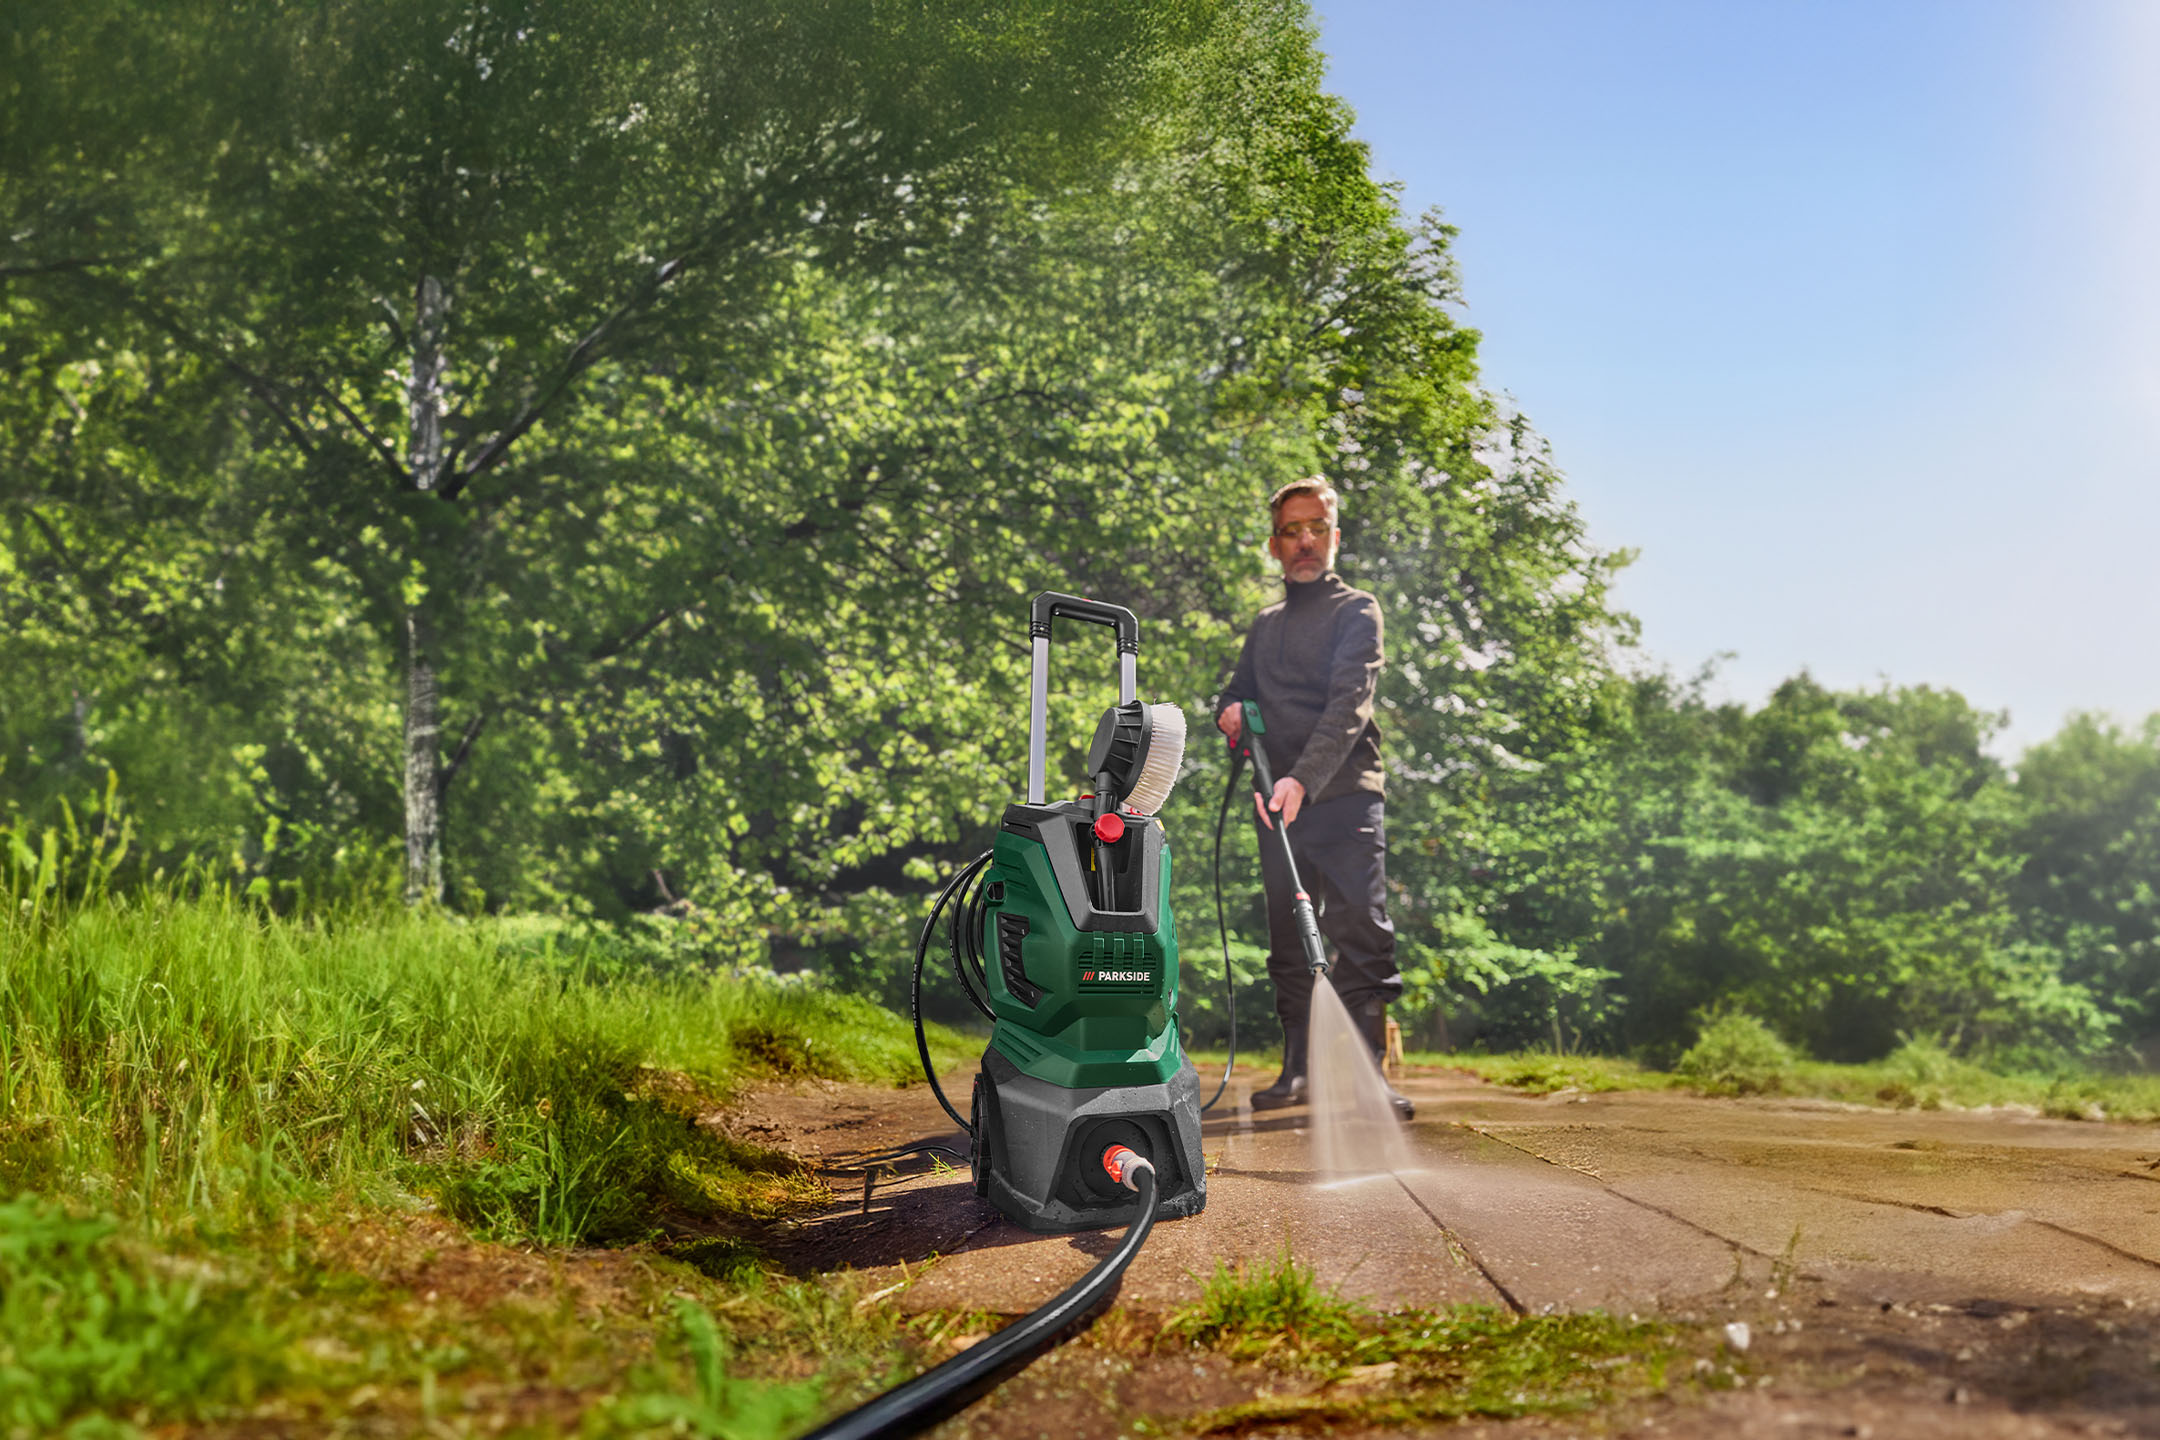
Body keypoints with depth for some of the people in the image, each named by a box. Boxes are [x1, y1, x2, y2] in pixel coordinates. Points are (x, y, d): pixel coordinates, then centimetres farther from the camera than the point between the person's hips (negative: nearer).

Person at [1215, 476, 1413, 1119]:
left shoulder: (1356, 610, 1)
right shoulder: (1265, 625, 20)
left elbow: (1349, 703, -14)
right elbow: (1239, 691, 30)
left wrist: (1303, 777, -28)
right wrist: (1229, 710, 3)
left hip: (1346, 799, -6)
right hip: (1279, 803, 6)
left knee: (1361, 933, -12)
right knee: (1288, 941, 6)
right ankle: (1297, 1071, 12)